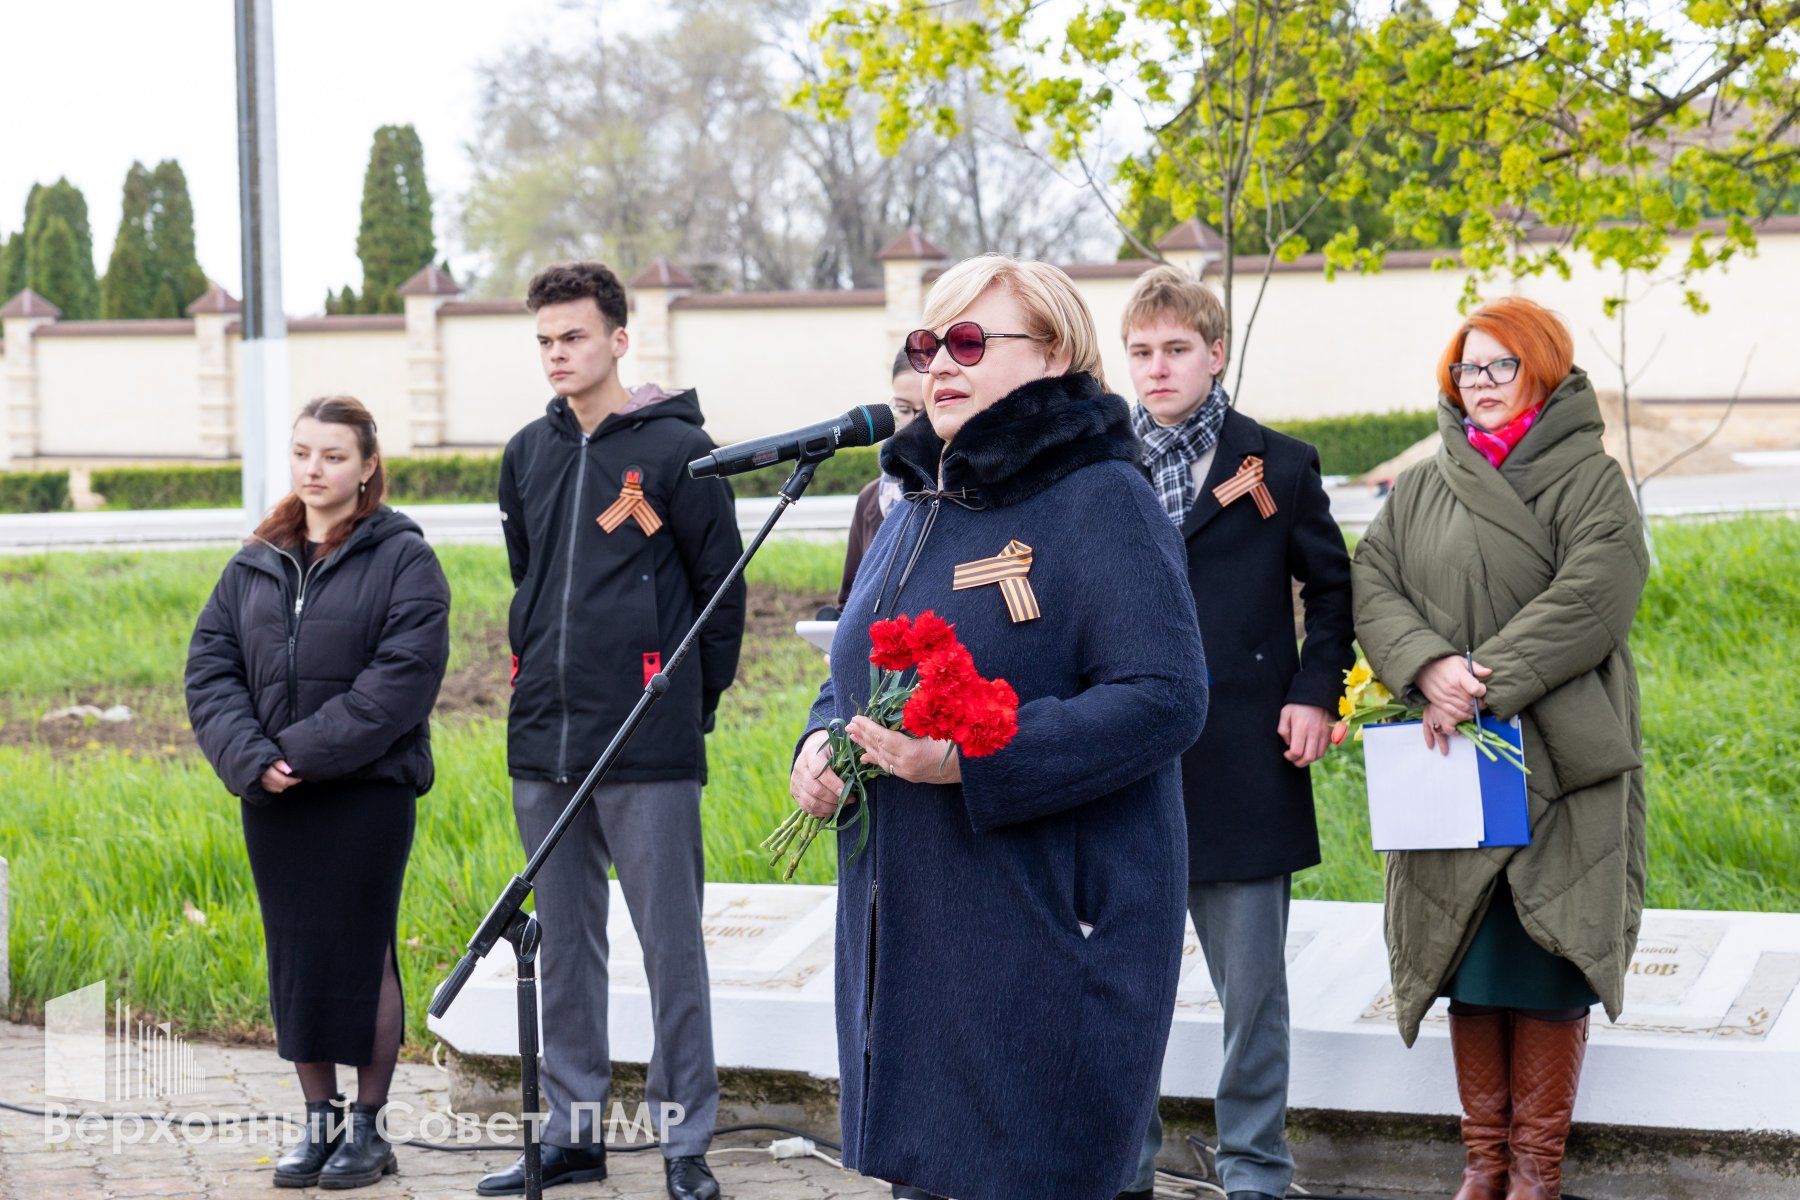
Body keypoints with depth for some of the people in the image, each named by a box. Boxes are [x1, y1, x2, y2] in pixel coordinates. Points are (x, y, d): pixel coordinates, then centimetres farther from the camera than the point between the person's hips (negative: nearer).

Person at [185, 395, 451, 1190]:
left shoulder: (403, 560, -3)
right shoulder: (254, 566, 12)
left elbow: (402, 678, -13)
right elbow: (209, 668, 6)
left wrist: (306, 751, -17)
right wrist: (250, 758, -11)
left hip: (367, 791, -5)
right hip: (270, 798, 5)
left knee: (360, 957, -2)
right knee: (293, 961, 8)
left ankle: (368, 1125, 9)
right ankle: (318, 1120, 18)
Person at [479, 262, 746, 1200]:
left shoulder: (677, 451, -5)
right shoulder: (529, 455, 13)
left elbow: (722, 588, -2)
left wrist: (696, 704, 0)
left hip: (648, 746, -6)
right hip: (542, 740, 6)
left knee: (670, 943, -2)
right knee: (563, 943, 12)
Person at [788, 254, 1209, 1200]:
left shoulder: (1100, 500, -10)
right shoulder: (916, 508, 16)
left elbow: (1164, 699, -20)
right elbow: (854, 677, 27)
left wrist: (972, 760, -25)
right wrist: (819, 744, 3)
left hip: (1046, 937, -8)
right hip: (905, 936, 8)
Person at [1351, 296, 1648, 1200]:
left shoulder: (1589, 481, 0)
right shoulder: (1419, 490, 14)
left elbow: (1590, 599, -13)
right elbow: (1373, 588, 3)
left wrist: (1488, 681, -18)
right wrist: (1430, 666, -16)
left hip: (1556, 762, -4)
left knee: (1544, 968, -2)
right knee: (1469, 963, 6)